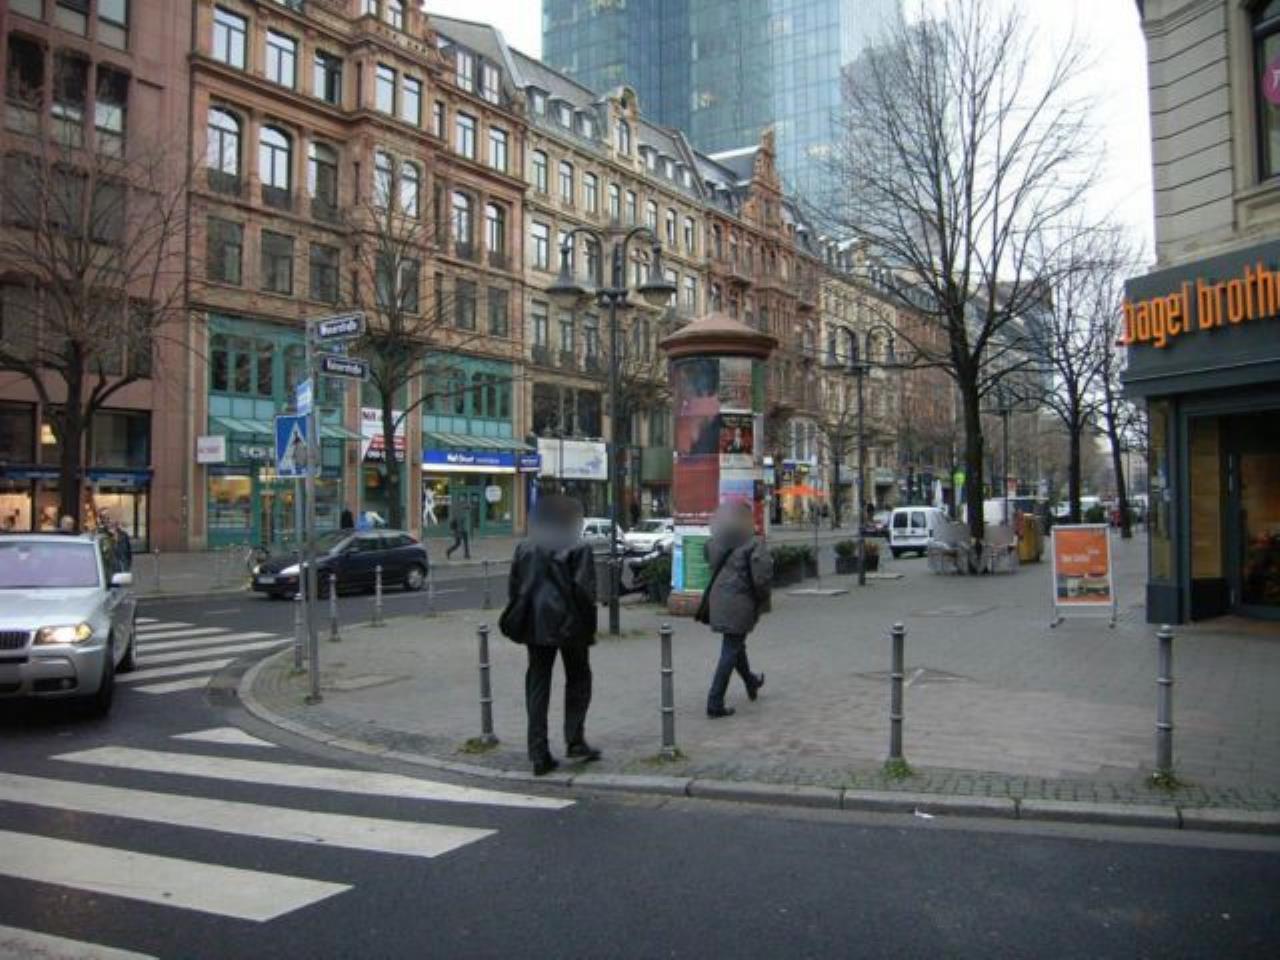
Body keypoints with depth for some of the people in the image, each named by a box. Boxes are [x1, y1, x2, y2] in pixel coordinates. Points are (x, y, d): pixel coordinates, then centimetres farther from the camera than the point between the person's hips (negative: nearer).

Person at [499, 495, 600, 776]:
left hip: (536, 625, 4)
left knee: (537, 685, 7)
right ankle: (575, 742, 13)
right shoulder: (578, 549, -7)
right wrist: (589, 627, -4)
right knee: (578, 679, 15)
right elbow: (585, 591, -12)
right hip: (569, 625, -4)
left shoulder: (525, 548, 7)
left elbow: (514, 587, 6)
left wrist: (522, 622, 11)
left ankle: (539, 755, 7)